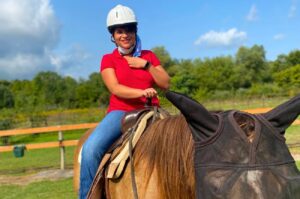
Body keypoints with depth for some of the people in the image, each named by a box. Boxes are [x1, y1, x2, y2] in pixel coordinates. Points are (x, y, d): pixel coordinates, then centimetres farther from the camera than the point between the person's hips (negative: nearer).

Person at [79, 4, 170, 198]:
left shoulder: (149, 56, 13)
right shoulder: (109, 59, 6)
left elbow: (166, 84, 7)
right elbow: (115, 88, -9)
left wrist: (146, 65, -7)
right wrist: (141, 92, -25)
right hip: (120, 112, -2)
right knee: (90, 148, -29)